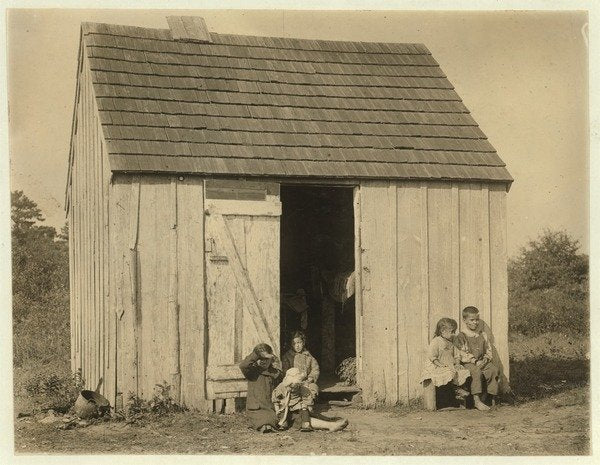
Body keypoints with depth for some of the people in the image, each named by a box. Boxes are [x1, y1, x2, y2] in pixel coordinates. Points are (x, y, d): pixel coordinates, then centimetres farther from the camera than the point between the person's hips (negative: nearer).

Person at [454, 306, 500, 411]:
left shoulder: (482, 335, 16)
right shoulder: (461, 336, -2)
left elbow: (488, 349, 17)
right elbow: (462, 353, -10)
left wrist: (486, 358, -4)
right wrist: (474, 361, -18)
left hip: (482, 361, 5)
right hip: (468, 363, -5)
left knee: (494, 369, -22)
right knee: (476, 372, -35)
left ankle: (490, 396, -12)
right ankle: (477, 401, -33)